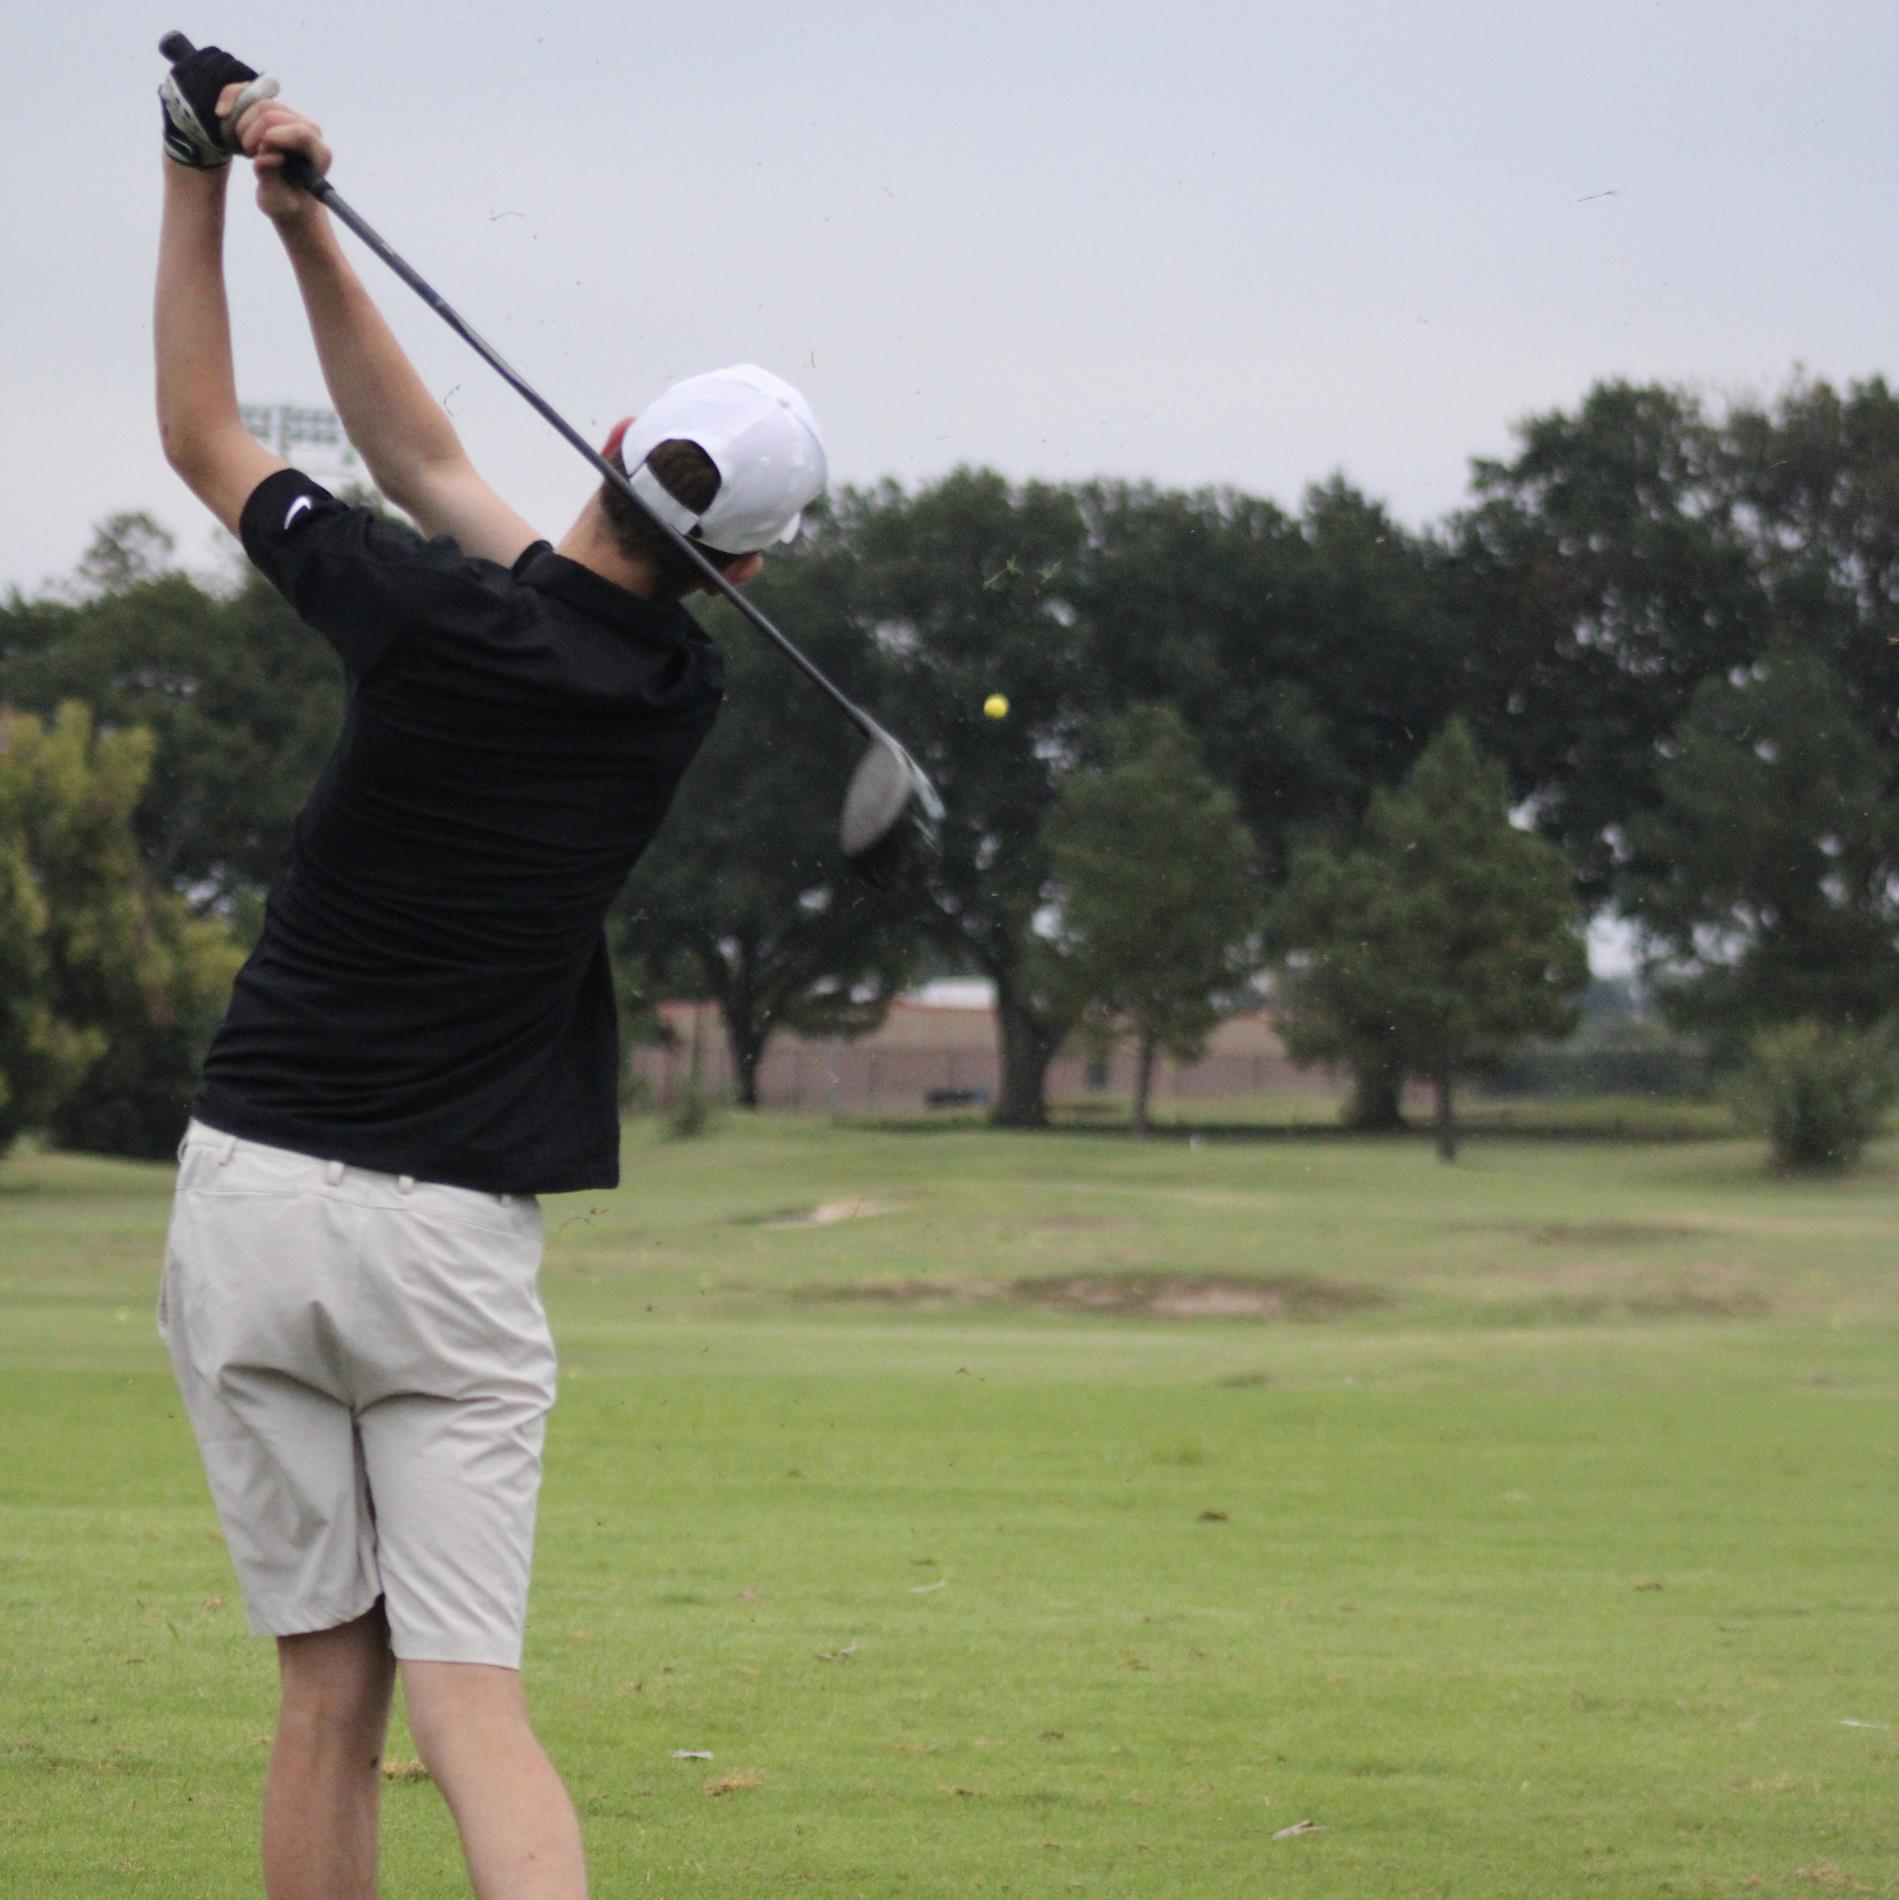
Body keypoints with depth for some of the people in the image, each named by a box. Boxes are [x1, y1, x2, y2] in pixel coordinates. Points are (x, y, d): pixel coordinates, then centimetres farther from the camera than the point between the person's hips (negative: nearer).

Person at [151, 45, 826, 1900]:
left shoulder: (438, 620, -8)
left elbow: (204, 438, 10)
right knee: (467, 1698, -3)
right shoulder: (679, 699, 3)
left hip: (254, 1193, -1)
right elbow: (432, 469, 14)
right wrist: (304, 221, 12)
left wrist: (206, 186, 16)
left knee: (330, 1690, 6)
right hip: (458, 1242, 1)